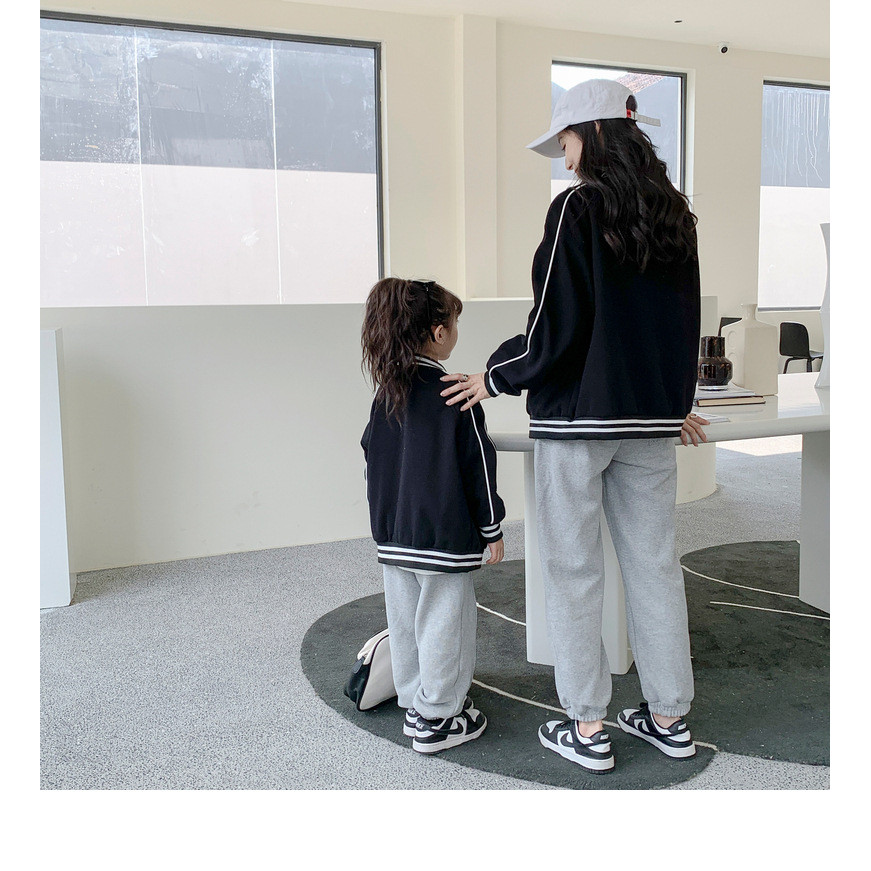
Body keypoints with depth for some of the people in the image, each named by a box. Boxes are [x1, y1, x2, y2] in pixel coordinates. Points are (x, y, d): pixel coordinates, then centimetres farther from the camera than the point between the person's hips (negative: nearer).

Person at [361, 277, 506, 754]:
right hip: (445, 536, -7)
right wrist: (492, 528, -2)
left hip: (393, 536, 7)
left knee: (404, 620, 16)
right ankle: (437, 719, 14)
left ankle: (414, 703, 30)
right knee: (443, 624, 4)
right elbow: (477, 464, -12)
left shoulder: (385, 395, 5)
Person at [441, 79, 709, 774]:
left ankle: (587, 729, 12)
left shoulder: (578, 208, -9)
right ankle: (670, 718, 23)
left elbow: (555, 325, -15)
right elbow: (688, 325, 17)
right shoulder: (674, 216, 11)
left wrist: (495, 378, -1)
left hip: (577, 414, -6)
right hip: (652, 419, 7)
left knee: (575, 571, 3)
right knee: (655, 566, 12)